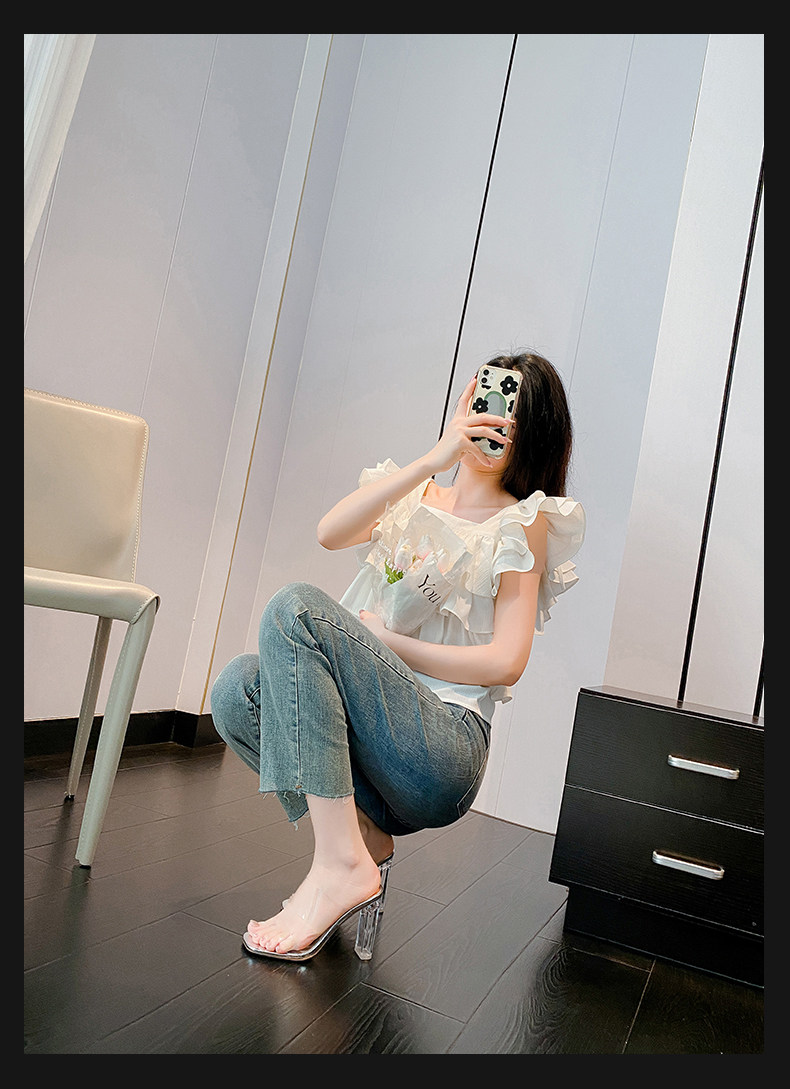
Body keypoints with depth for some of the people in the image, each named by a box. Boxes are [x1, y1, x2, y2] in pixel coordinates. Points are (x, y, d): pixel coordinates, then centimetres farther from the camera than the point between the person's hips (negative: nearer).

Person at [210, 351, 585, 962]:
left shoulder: (524, 523, 5)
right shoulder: (411, 493, 18)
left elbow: (506, 662, -6)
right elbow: (330, 533, -5)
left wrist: (385, 643, -9)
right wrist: (431, 462, -12)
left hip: (444, 745, -5)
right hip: (376, 744, 5)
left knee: (296, 608, -24)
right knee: (238, 690, -22)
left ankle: (341, 865, -23)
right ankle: (367, 834, -3)